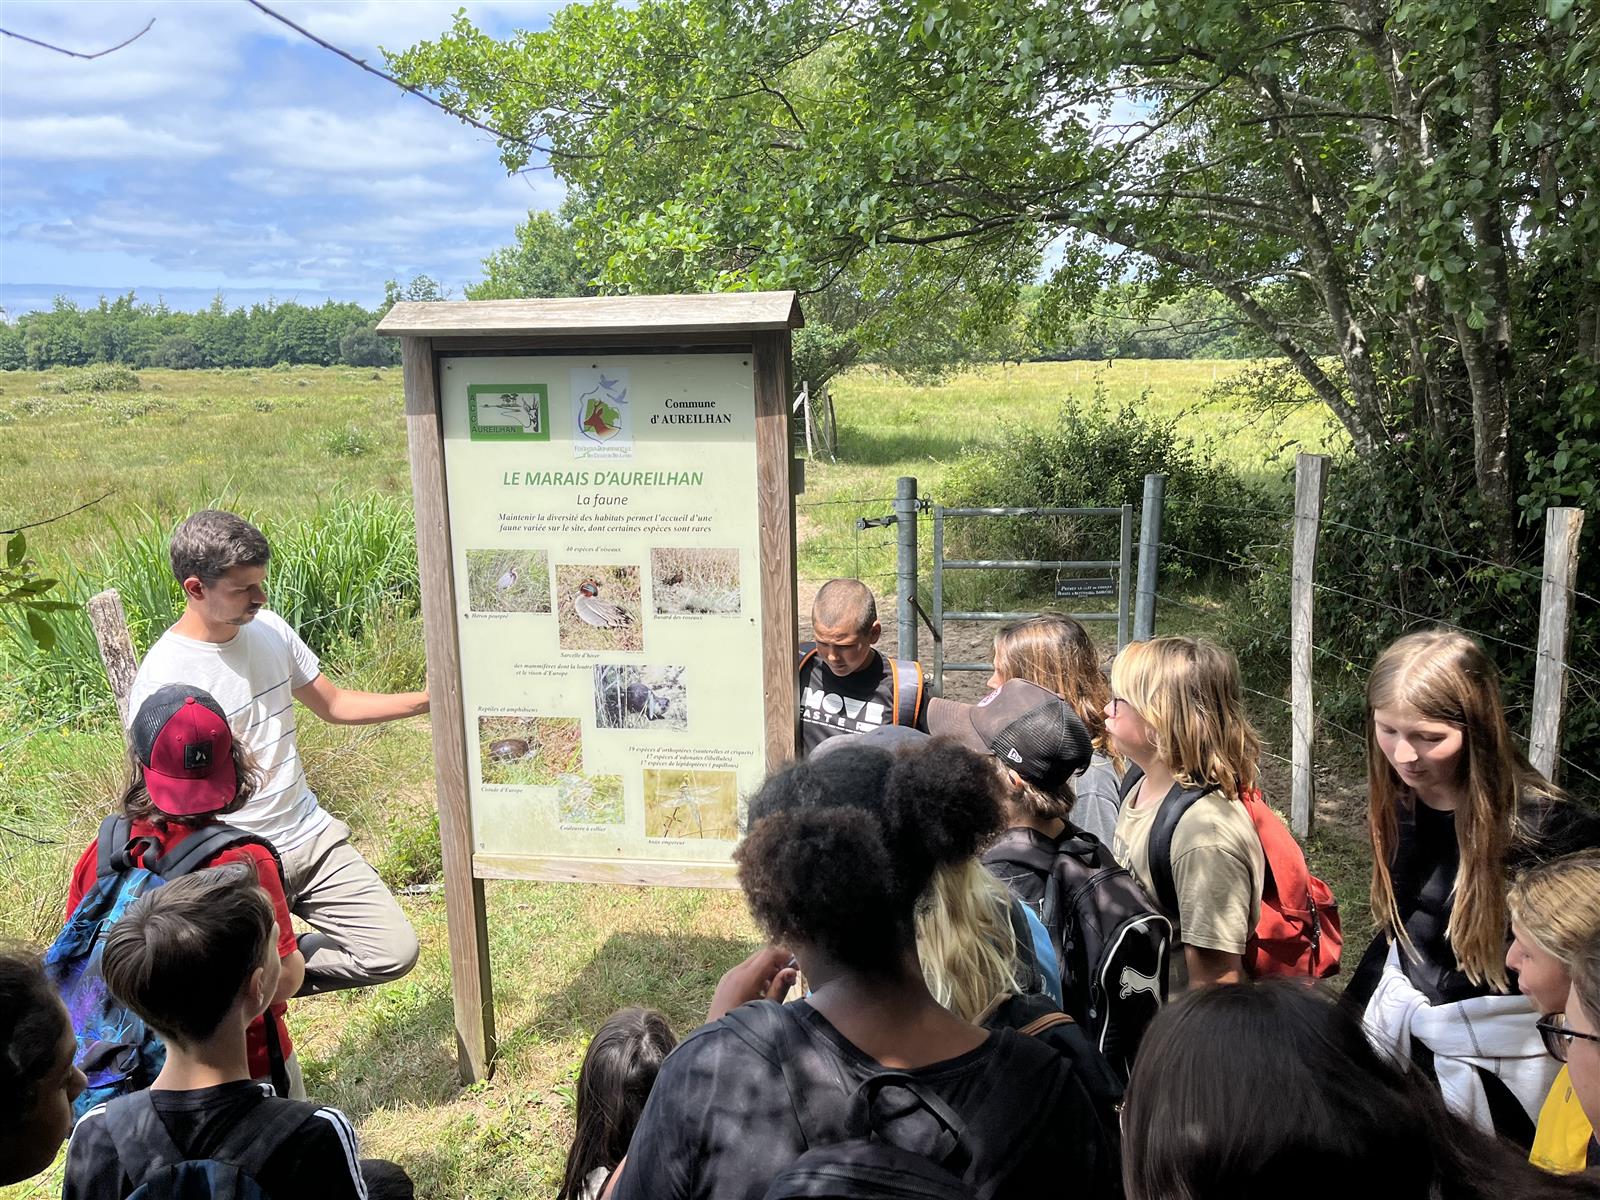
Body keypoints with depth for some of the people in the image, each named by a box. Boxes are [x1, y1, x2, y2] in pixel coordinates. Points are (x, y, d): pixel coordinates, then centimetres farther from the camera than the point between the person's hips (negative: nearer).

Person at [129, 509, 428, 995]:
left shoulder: (268, 628, 0)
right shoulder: (161, 681, -18)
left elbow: (332, 704, 12)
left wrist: (427, 700, 3)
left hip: (312, 836, 6)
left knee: (394, 953, 1)